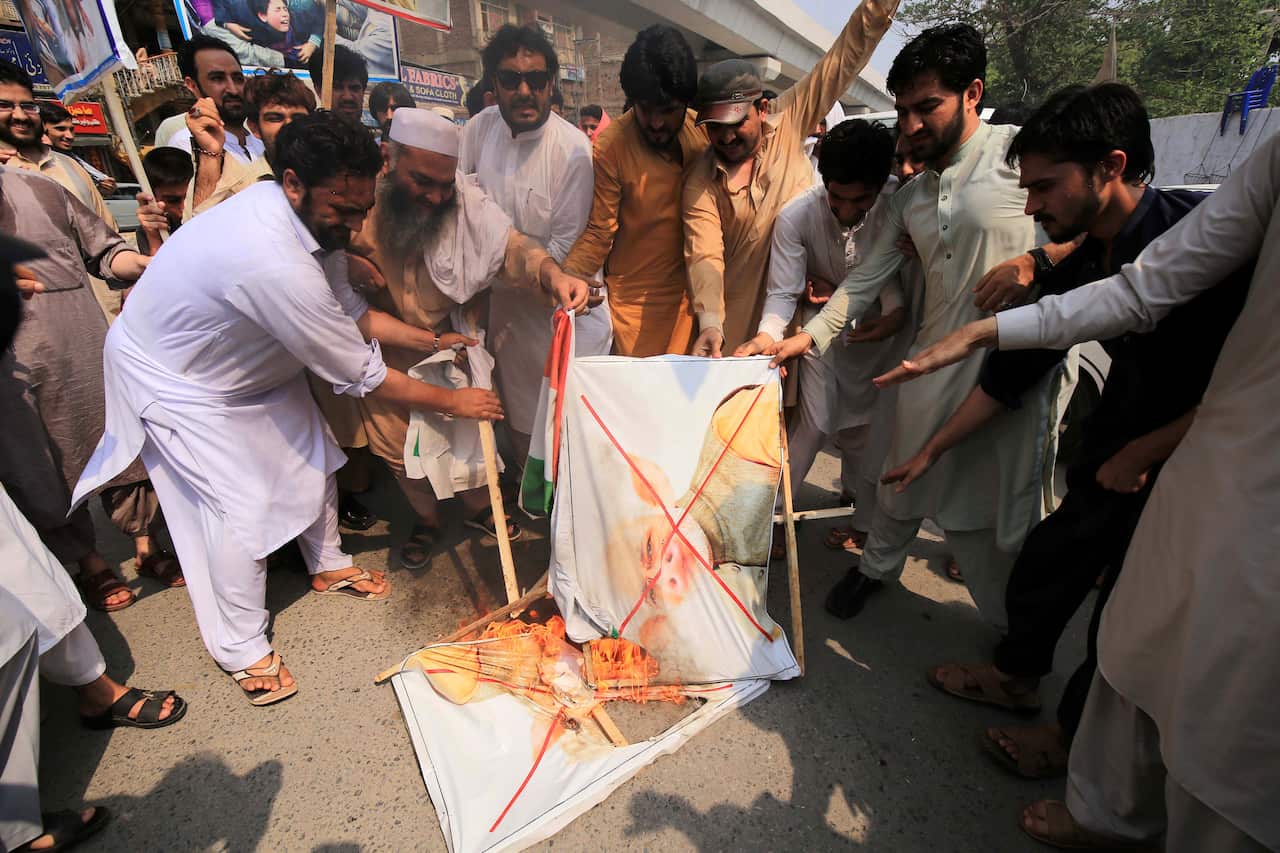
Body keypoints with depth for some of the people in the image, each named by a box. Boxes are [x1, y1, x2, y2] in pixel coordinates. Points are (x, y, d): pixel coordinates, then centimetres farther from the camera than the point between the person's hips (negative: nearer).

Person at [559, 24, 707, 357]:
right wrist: (565, 280, -28)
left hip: (693, 288, 4)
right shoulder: (610, 146, -15)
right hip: (637, 298, -4)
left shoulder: (702, 130, -2)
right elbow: (598, 233, -11)